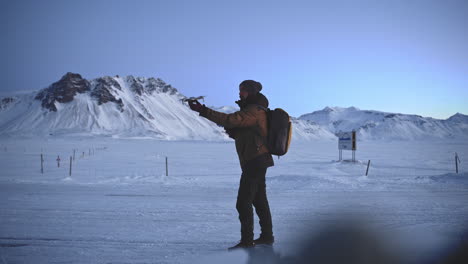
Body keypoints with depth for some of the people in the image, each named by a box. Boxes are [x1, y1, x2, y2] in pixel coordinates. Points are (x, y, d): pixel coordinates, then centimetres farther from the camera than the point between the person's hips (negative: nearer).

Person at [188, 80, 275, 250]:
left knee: (243, 203, -8)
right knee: (259, 200, 18)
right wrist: (233, 131, -1)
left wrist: (203, 111, -31)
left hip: (254, 162, -11)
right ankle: (267, 236, 27)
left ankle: (247, 241, -4)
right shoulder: (255, 110, 17)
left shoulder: (254, 111, -17)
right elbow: (244, 136, 19)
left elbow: (230, 120, -30)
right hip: (258, 161, 11)